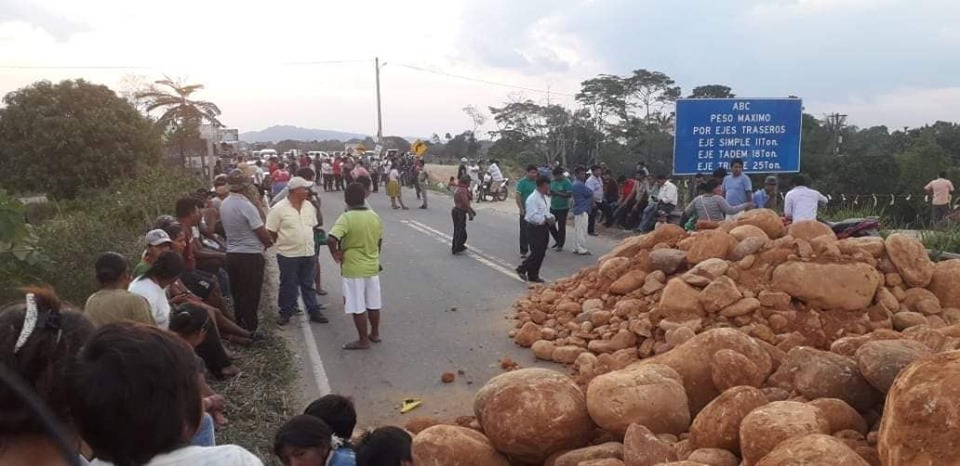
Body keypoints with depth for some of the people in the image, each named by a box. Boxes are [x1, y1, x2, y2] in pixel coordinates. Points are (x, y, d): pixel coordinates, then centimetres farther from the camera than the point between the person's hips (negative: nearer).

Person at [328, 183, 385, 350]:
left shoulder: (346, 218, -18)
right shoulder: (374, 216, 0)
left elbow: (331, 239, -31)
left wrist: (335, 253, -13)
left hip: (353, 269, -6)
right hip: (372, 267, 6)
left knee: (358, 307, 5)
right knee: (373, 303, 18)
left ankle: (363, 340, 13)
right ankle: (375, 333, 31)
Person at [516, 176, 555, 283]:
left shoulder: (546, 197, 11)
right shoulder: (533, 199, -18)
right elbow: (533, 216, -25)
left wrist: (551, 217, 2)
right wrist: (546, 219, -25)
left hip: (544, 227, 9)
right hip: (535, 228, -9)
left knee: (541, 253, 11)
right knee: (536, 252, -7)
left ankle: (533, 275, 22)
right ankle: (522, 269, 12)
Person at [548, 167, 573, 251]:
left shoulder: (567, 182, -14)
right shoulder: (552, 181, 5)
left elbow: (570, 194, -22)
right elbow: (549, 191, 16)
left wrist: (558, 193, -29)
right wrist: (549, 192, -9)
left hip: (563, 208, -7)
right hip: (553, 207, 7)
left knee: (561, 227, 1)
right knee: (550, 224, 10)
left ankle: (560, 245, 14)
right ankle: (558, 240, 31)